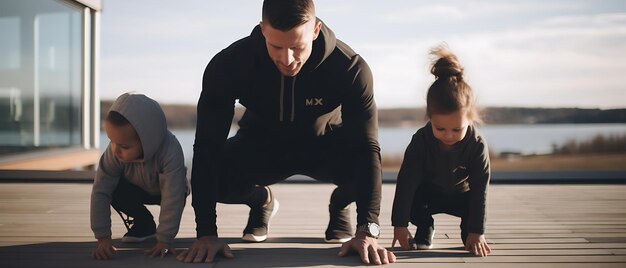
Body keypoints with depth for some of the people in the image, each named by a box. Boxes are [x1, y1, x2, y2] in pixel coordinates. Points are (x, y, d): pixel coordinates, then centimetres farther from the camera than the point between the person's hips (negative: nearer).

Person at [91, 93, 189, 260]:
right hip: (139, 189, 2)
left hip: (164, 191, -1)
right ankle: (144, 224, -3)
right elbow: (100, 191, -31)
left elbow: (172, 200, -42)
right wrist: (103, 237, -35)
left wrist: (164, 240, -42)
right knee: (114, 191, -27)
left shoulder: (171, 153, -44)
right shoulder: (114, 152, -34)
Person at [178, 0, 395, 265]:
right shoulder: (228, 65, -30)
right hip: (262, 145, 1)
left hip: (325, 144, -1)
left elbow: (366, 147, -33)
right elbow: (207, 147, -30)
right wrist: (206, 232, -37)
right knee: (213, 173, -30)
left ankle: (339, 205, 6)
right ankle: (261, 200, 10)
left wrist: (367, 230, -43)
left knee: (362, 162, -34)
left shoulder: (350, 68, -32)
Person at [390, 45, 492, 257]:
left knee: (476, 203, -29)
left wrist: (477, 231, -30)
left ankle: (467, 233, 2)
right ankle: (424, 231, -2)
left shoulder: (477, 146, -29)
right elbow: (406, 181, -29)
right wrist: (400, 224, -32)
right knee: (409, 200, -29)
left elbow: (479, 189, -26)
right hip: (427, 194, 0)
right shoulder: (421, 141, -29)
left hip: (461, 195, 0)